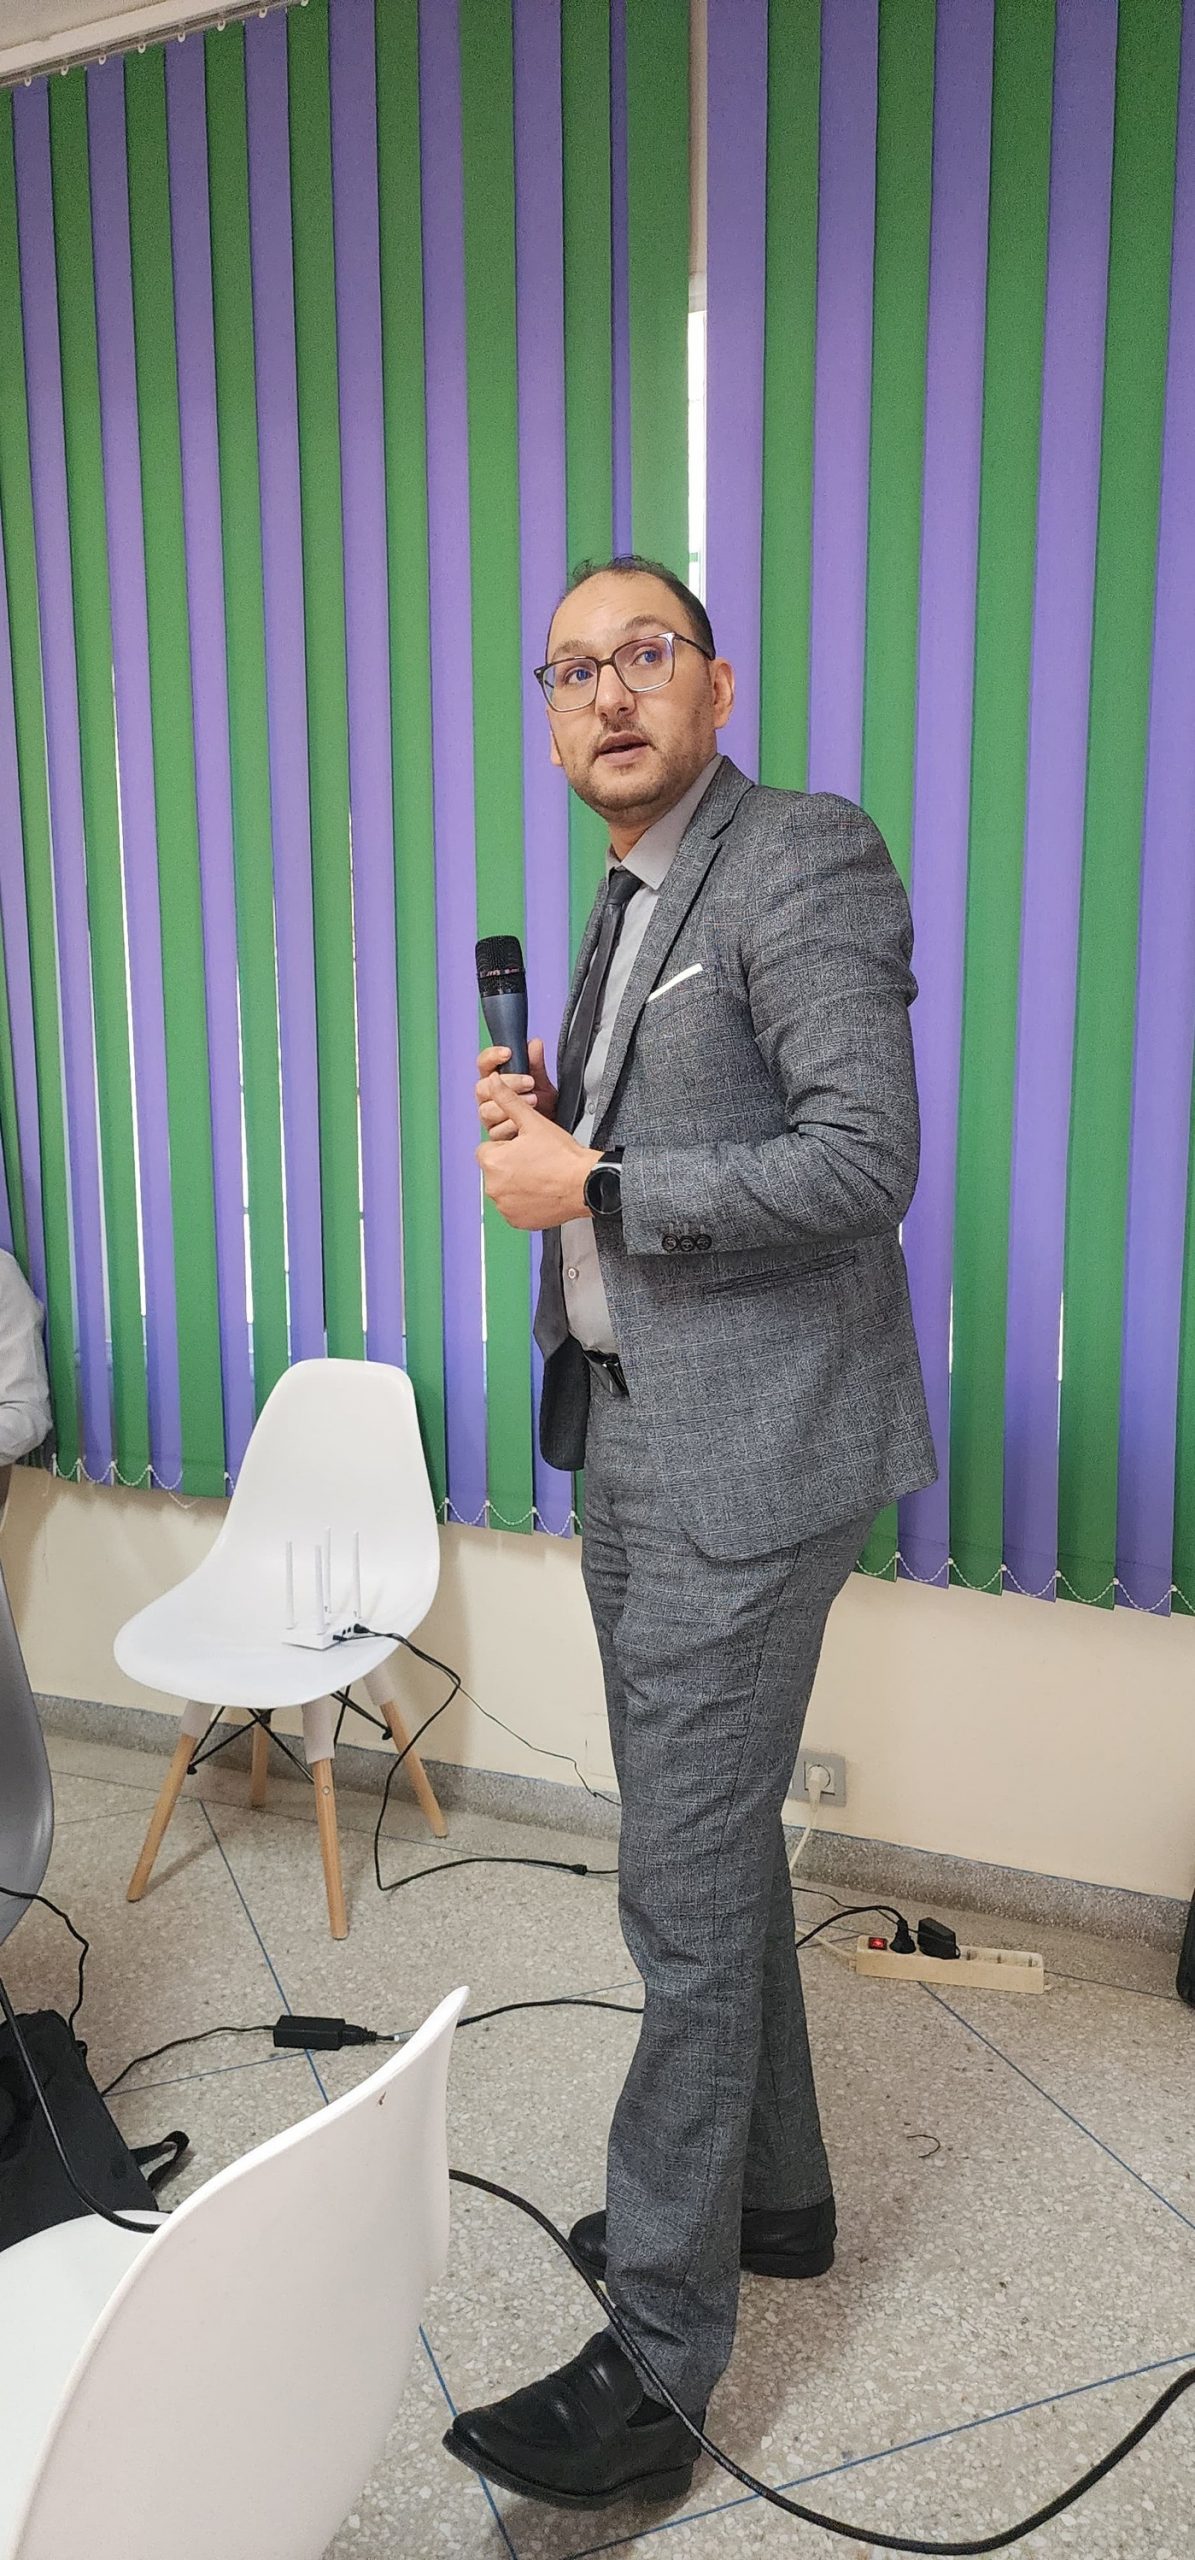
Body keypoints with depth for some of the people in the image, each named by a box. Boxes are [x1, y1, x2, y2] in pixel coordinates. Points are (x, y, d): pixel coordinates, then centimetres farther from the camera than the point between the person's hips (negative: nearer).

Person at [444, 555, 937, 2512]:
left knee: (687, 1894, -2)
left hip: (744, 1455, -9)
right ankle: (776, 2191, 39)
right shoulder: (627, 908, 18)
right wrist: (541, 1127, 3)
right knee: (720, 1852, 19)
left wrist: (589, 1186, -17)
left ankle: (656, 2367, 15)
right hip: (636, 1440, 9)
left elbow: (863, 1160, -20)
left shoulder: (805, 857, -11)